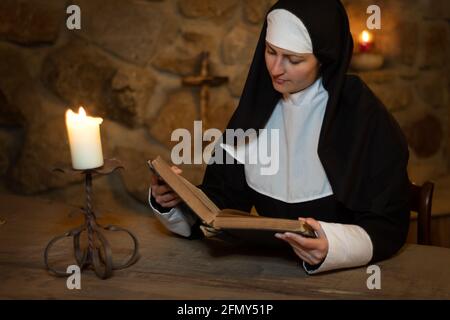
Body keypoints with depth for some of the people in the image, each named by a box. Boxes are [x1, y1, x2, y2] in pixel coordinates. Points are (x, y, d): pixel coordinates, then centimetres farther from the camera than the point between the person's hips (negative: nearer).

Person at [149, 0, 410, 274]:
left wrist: (333, 247, -29)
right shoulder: (257, 108, 2)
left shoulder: (366, 118, -13)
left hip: (344, 274, -2)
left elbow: (390, 225, -12)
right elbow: (225, 196, 5)